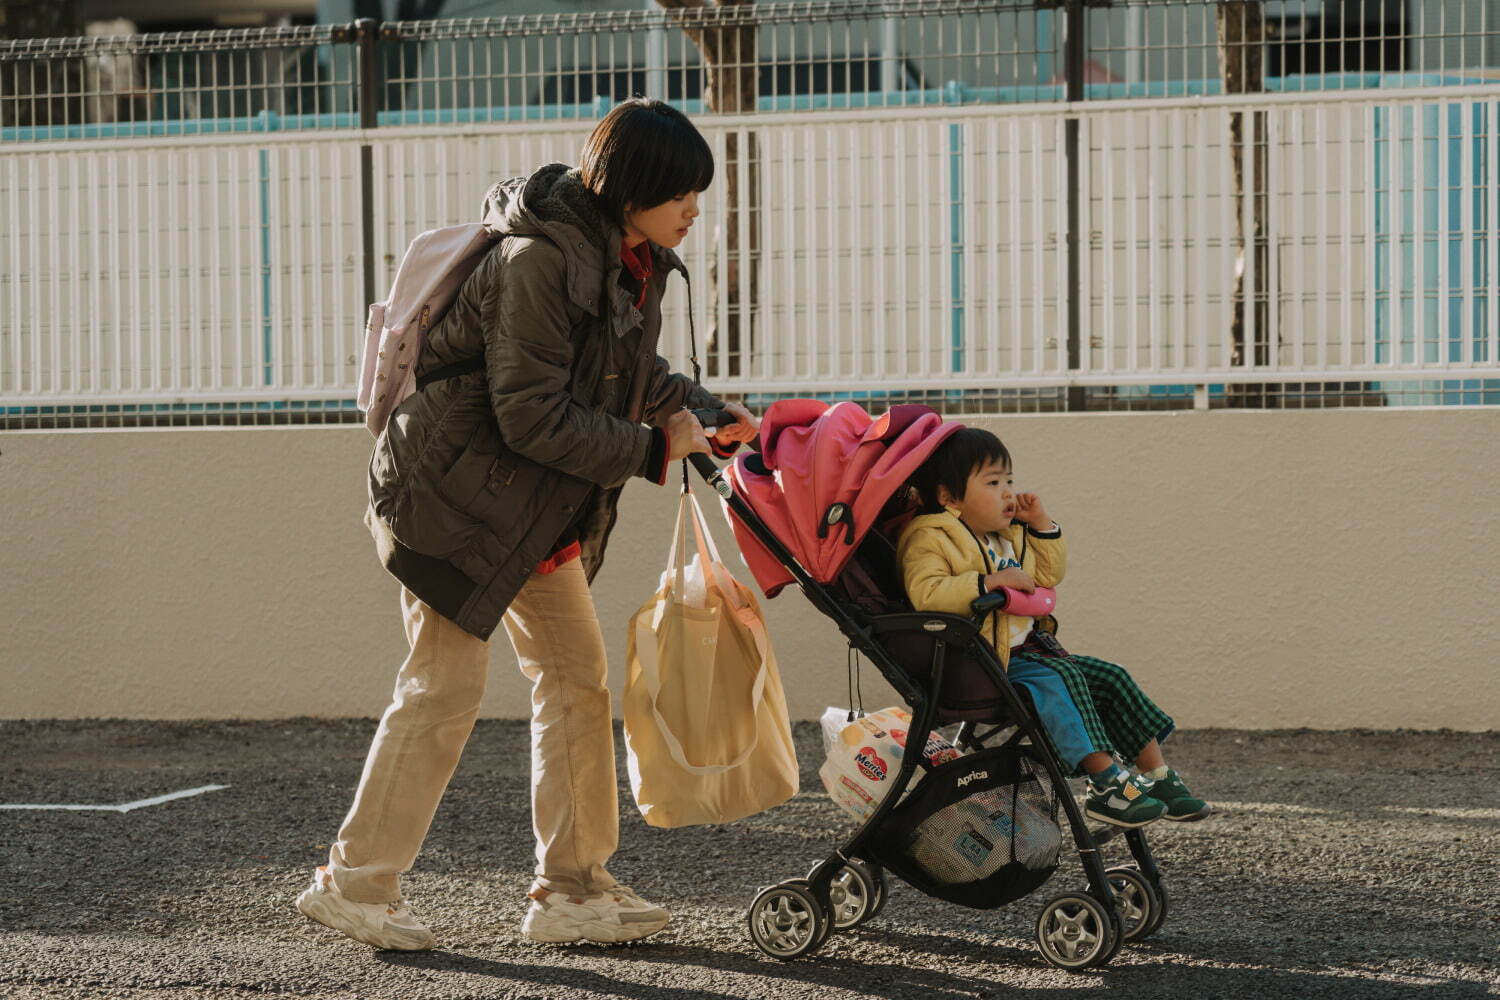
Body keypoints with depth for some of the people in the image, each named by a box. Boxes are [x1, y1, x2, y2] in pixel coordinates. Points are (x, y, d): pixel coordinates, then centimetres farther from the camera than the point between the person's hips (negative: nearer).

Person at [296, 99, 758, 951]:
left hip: (537, 510, 10)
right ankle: (356, 883, 2)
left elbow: (633, 371, 20)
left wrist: (710, 416, 5)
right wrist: (654, 448, -19)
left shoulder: (628, 259, 4)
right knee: (445, 689, -9)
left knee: (578, 678, 8)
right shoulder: (539, 261, -25)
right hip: (458, 492, -10)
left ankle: (572, 888, 15)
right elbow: (532, 416, -27)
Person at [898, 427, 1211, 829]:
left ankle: (1156, 774, 8)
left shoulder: (1007, 536, 17)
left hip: (1026, 648, 10)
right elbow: (925, 593, -29)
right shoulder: (930, 539, -12)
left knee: (1112, 679, 3)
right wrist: (989, 582, -31)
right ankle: (1105, 782, -28)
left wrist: (1043, 525, 11)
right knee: (1063, 677, -29)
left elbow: (1048, 576, 24)